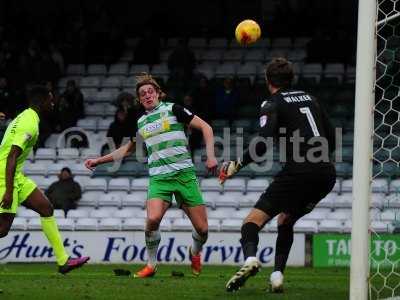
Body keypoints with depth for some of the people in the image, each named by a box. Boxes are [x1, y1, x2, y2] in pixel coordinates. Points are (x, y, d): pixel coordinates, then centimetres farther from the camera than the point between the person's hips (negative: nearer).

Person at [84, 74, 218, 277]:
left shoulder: (172, 109, 2)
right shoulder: (140, 123, 15)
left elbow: (205, 127, 4)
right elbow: (127, 149, 31)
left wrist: (210, 155, -8)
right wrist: (98, 160, 29)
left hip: (184, 174, -2)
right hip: (158, 178, 2)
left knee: (202, 228, -5)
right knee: (152, 219, -25)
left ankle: (195, 253, 30)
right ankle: (151, 265, -5)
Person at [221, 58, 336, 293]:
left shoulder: (273, 104, 2)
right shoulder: (310, 99, 21)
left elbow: (264, 143, -12)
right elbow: (331, 140, 21)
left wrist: (237, 165, -3)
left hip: (298, 173, -6)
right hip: (327, 174, 6)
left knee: (253, 221, -5)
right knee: (286, 220, 25)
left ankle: (250, 258, -36)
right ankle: (277, 275, 9)